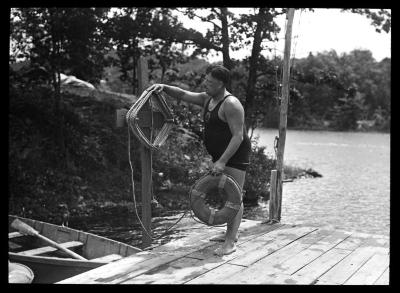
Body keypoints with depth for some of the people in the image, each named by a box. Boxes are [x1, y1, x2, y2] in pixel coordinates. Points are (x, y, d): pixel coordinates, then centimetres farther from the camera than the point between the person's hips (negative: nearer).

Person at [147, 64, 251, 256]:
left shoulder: (231, 104, -20)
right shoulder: (207, 99, 9)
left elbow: (238, 136, -25)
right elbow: (183, 94, 11)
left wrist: (222, 161, -29)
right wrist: (164, 87, -8)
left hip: (236, 155, -9)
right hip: (220, 155, 10)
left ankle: (230, 242, -9)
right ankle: (230, 234, 27)